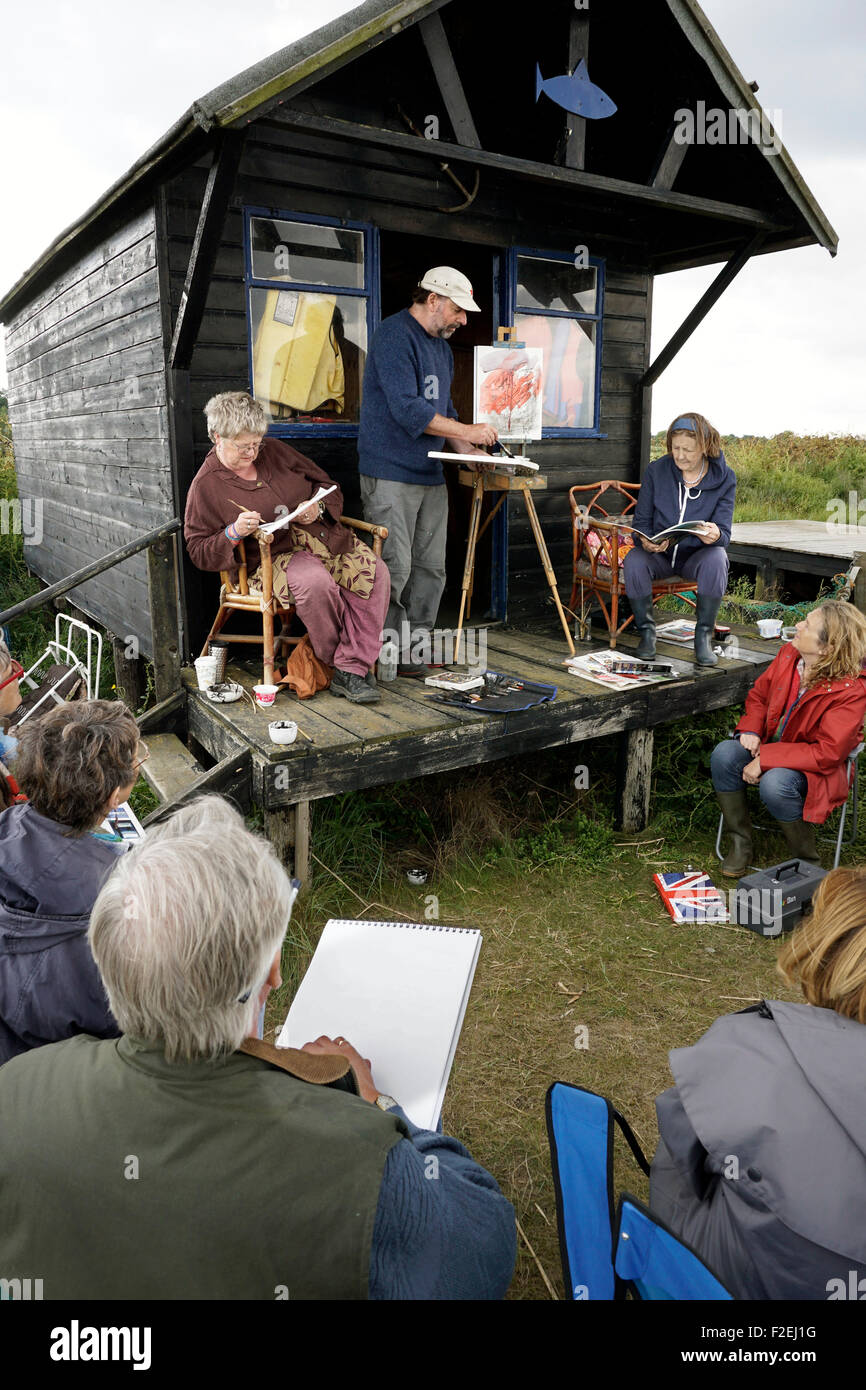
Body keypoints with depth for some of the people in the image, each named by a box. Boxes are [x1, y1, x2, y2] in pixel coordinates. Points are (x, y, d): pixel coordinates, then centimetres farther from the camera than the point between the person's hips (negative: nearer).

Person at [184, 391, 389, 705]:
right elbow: (198, 551, 2)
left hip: (326, 536, 5)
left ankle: (352, 669, -26)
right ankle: (334, 661, -15)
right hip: (273, 558, -4)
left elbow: (326, 484, 21)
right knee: (315, 582, -39)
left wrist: (318, 507, -2)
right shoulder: (206, 485, 2)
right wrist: (235, 532, -16)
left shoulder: (275, 451, 14)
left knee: (376, 574, -24)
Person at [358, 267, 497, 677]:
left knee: (430, 568, 8)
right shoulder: (394, 335, -10)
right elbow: (408, 409, -21)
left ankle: (412, 655, 16)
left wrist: (467, 449, 8)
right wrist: (466, 432, -16)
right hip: (391, 475, -9)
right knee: (393, 569, -11)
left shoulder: (442, 345, 20)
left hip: (431, 475, 9)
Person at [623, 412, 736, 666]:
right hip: (660, 553, 1)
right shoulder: (656, 470, -6)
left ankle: (704, 636, -17)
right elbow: (641, 520, -1)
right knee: (634, 560, -32)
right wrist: (645, 541, -26)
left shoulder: (724, 478, -7)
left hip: (698, 555, -1)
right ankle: (646, 631, -11)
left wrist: (715, 536, -39)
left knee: (716, 559, -35)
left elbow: (724, 534, -12)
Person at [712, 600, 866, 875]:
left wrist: (766, 759, -29)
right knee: (724, 754, -22)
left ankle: (806, 859, -6)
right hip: (771, 744, 6)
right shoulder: (789, 654, -7)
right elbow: (758, 694, 11)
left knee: (775, 785, -35)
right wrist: (751, 730, -9)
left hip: (816, 769, -6)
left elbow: (829, 753, -26)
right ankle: (740, 842, -4)